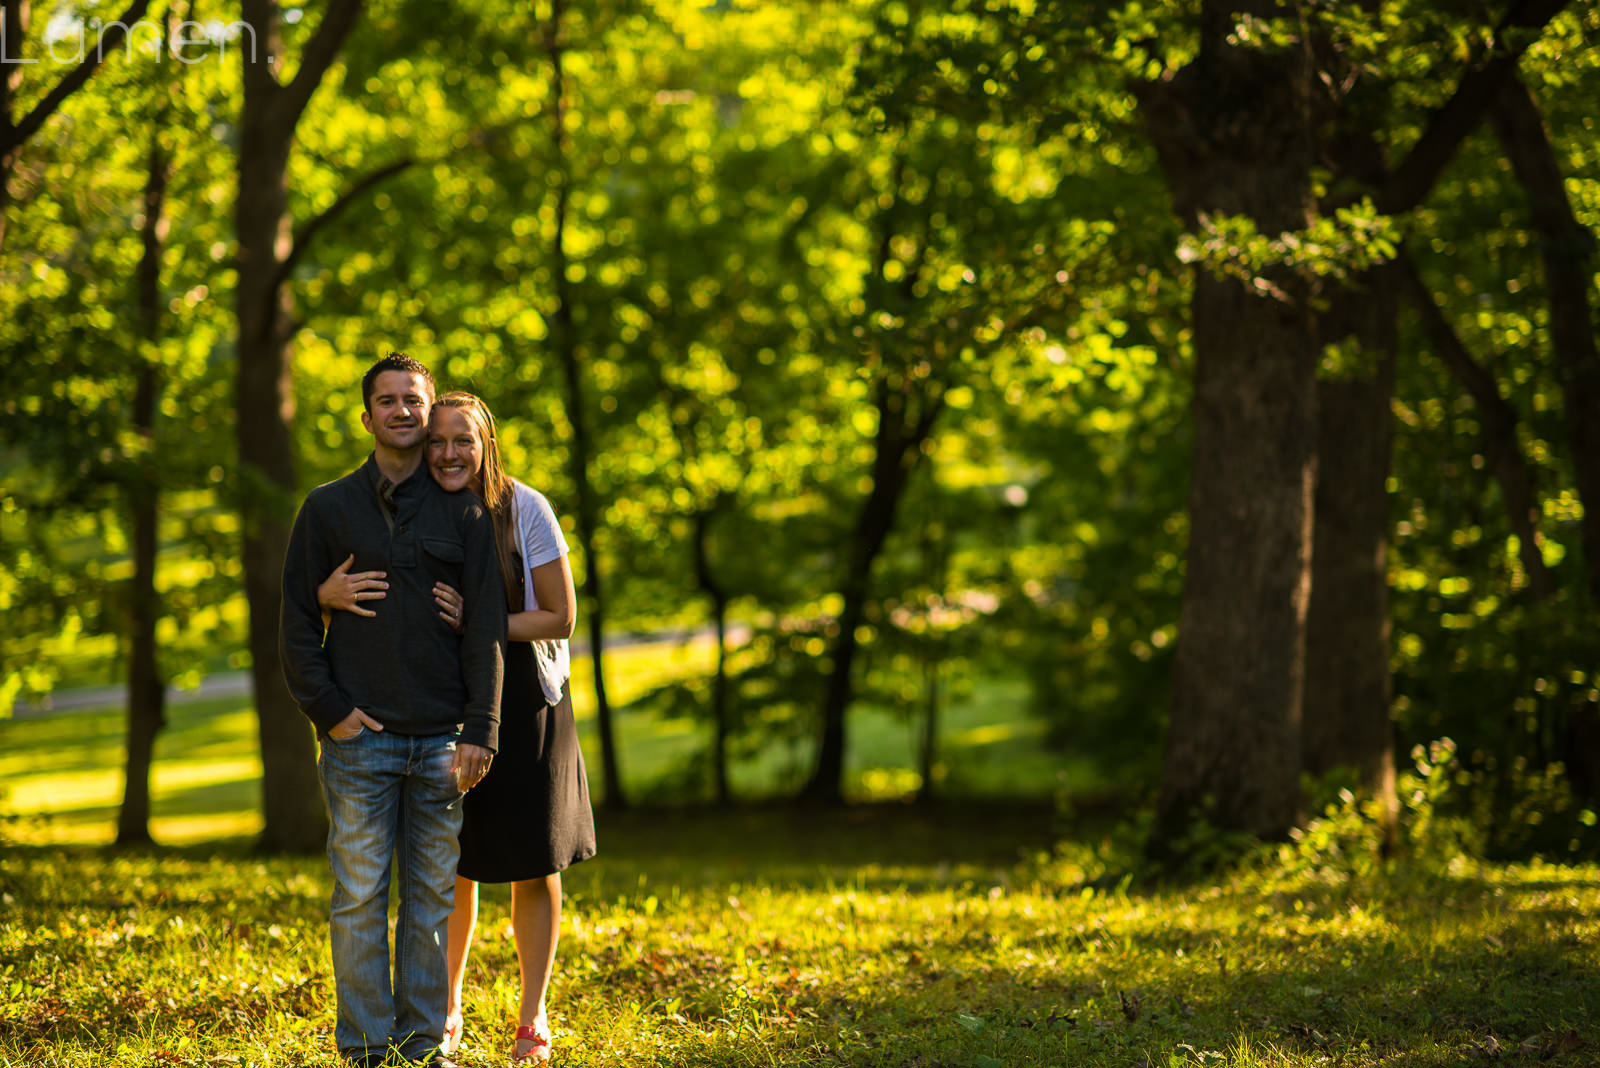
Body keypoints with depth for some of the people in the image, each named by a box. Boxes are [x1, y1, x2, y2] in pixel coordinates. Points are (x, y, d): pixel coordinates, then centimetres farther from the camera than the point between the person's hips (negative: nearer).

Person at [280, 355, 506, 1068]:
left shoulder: (463, 512, 8)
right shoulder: (329, 508, 6)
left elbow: (486, 627, 3)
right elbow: (297, 622, 6)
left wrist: (479, 733, -6)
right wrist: (328, 711, -6)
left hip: (441, 741, 1)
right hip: (360, 737, -1)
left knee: (432, 896, 4)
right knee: (359, 896, -1)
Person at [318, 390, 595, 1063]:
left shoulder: (524, 509, -12)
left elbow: (560, 619, -10)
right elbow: (316, 594, -6)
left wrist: (473, 623, -23)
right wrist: (333, 593, -31)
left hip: (524, 702, -2)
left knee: (534, 866, 3)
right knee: (450, 866, 6)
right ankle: (446, 1010, 23)